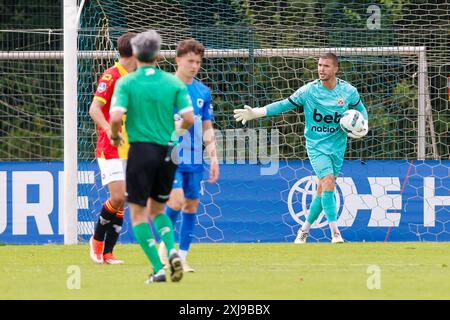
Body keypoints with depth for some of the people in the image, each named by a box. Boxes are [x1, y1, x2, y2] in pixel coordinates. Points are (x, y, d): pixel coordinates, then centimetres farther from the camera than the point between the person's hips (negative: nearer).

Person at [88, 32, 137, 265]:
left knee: (121, 202, 3)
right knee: (118, 196, -16)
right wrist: (109, 129, -37)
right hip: (110, 149, -8)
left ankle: (107, 252, 8)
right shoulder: (111, 76, -10)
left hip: (129, 150, 8)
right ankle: (97, 238, 7)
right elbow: (94, 109, -21)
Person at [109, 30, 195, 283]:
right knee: (158, 209, 20)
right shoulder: (174, 82, 2)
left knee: (138, 212, 5)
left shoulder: (126, 83, -5)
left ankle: (158, 268, -8)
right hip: (168, 151, 4)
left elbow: (116, 116, -17)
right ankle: (172, 251, -6)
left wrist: (114, 135, 4)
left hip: (142, 149, -3)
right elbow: (189, 118, -5)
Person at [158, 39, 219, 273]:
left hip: (194, 160, 5)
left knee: (191, 206, 4)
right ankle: (164, 244, 5)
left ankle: (182, 257, 11)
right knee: (176, 201, -18)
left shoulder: (203, 92, 10)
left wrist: (213, 157, 10)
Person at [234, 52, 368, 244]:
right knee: (328, 182, -21)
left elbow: (360, 109, 15)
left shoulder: (349, 91, -3)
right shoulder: (309, 91, -8)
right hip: (316, 146, -3)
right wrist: (256, 113, -9)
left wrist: (364, 127, -4)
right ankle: (334, 233, -21)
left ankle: (305, 229, 26)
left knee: (323, 191, 6)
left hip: (337, 147, 3)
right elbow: (285, 105, -2)